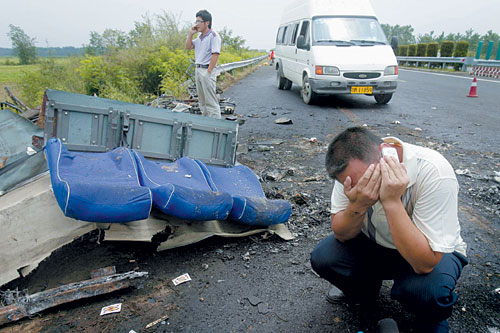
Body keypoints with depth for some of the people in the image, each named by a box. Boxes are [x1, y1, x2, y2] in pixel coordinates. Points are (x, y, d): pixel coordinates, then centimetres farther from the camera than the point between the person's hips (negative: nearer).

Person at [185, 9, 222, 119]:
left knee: (211, 100, -8)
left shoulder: (213, 36, -10)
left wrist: (209, 71, -20)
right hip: (198, 69, 9)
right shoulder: (199, 37, 16)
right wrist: (190, 34, 8)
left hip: (207, 70, -9)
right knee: (202, 100, 15)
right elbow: (188, 46, 20)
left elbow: (215, 54, -17)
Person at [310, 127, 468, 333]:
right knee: (322, 258, -18)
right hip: (376, 244, 4)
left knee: (423, 289, -35)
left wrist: (392, 202, -43)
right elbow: (341, 235, -15)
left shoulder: (435, 173, -33)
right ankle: (363, 290, 16)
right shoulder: (354, 167, -21)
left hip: (435, 252, -3)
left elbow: (424, 264, -34)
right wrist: (357, 206, -36)